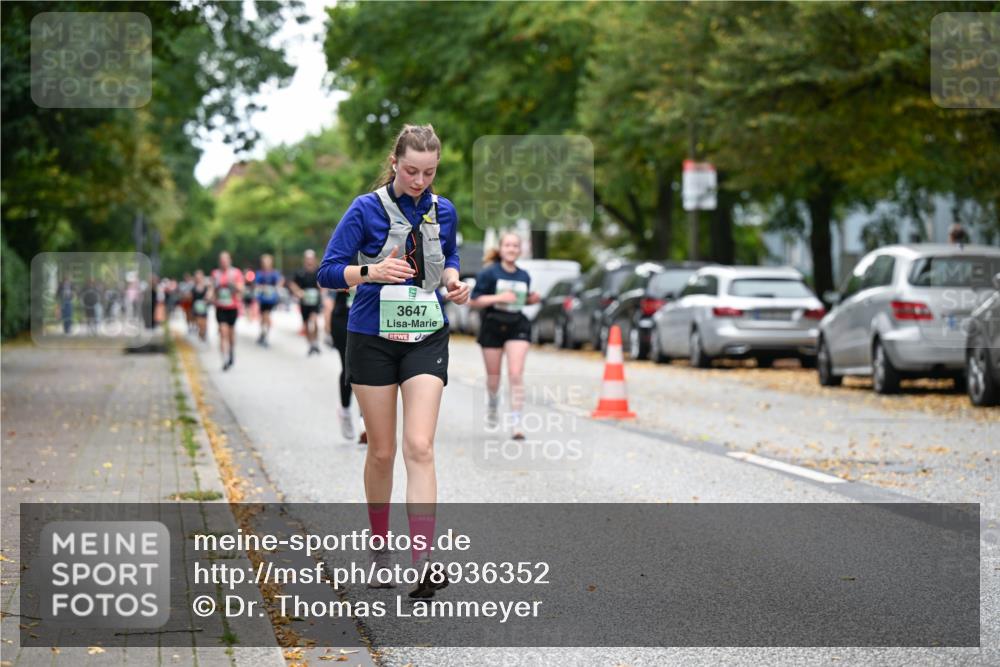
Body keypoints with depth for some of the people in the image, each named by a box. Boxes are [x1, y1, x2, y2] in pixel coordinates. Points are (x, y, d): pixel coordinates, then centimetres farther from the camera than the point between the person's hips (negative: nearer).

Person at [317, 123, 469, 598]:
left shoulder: (444, 211, 3)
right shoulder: (366, 210, -8)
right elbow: (328, 272, -10)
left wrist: (453, 280, -1)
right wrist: (371, 270, -28)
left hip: (426, 340, 2)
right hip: (373, 339, -2)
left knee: (419, 447, -11)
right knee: (381, 451, 6)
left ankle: (422, 563, -18)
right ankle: (379, 548, 25)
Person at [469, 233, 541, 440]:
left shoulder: (524, 276, 6)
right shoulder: (489, 273, -7)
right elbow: (474, 301, -9)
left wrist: (532, 299, 0)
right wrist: (499, 298, -20)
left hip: (517, 327, 2)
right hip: (492, 327, -2)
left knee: (516, 374, -12)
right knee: (493, 377, 11)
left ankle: (516, 422, -11)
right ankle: (492, 405, 44)